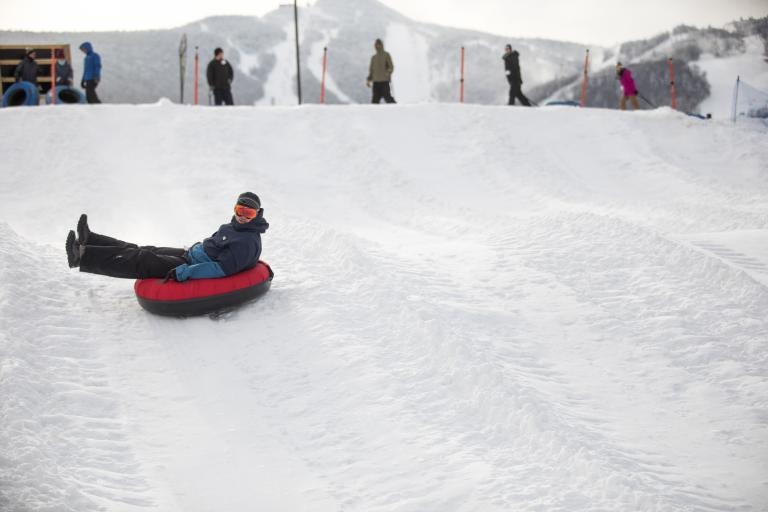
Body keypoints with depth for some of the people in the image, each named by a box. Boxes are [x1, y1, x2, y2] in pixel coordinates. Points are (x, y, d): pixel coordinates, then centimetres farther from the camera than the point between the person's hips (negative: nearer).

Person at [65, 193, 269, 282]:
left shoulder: (248, 242, -22)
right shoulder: (235, 226, 9)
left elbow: (222, 269, -30)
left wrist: (181, 272, -30)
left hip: (195, 274, -9)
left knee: (143, 262, -12)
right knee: (147, 251, 8)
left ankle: (83, 256, -12)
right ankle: (89, 241, 13)